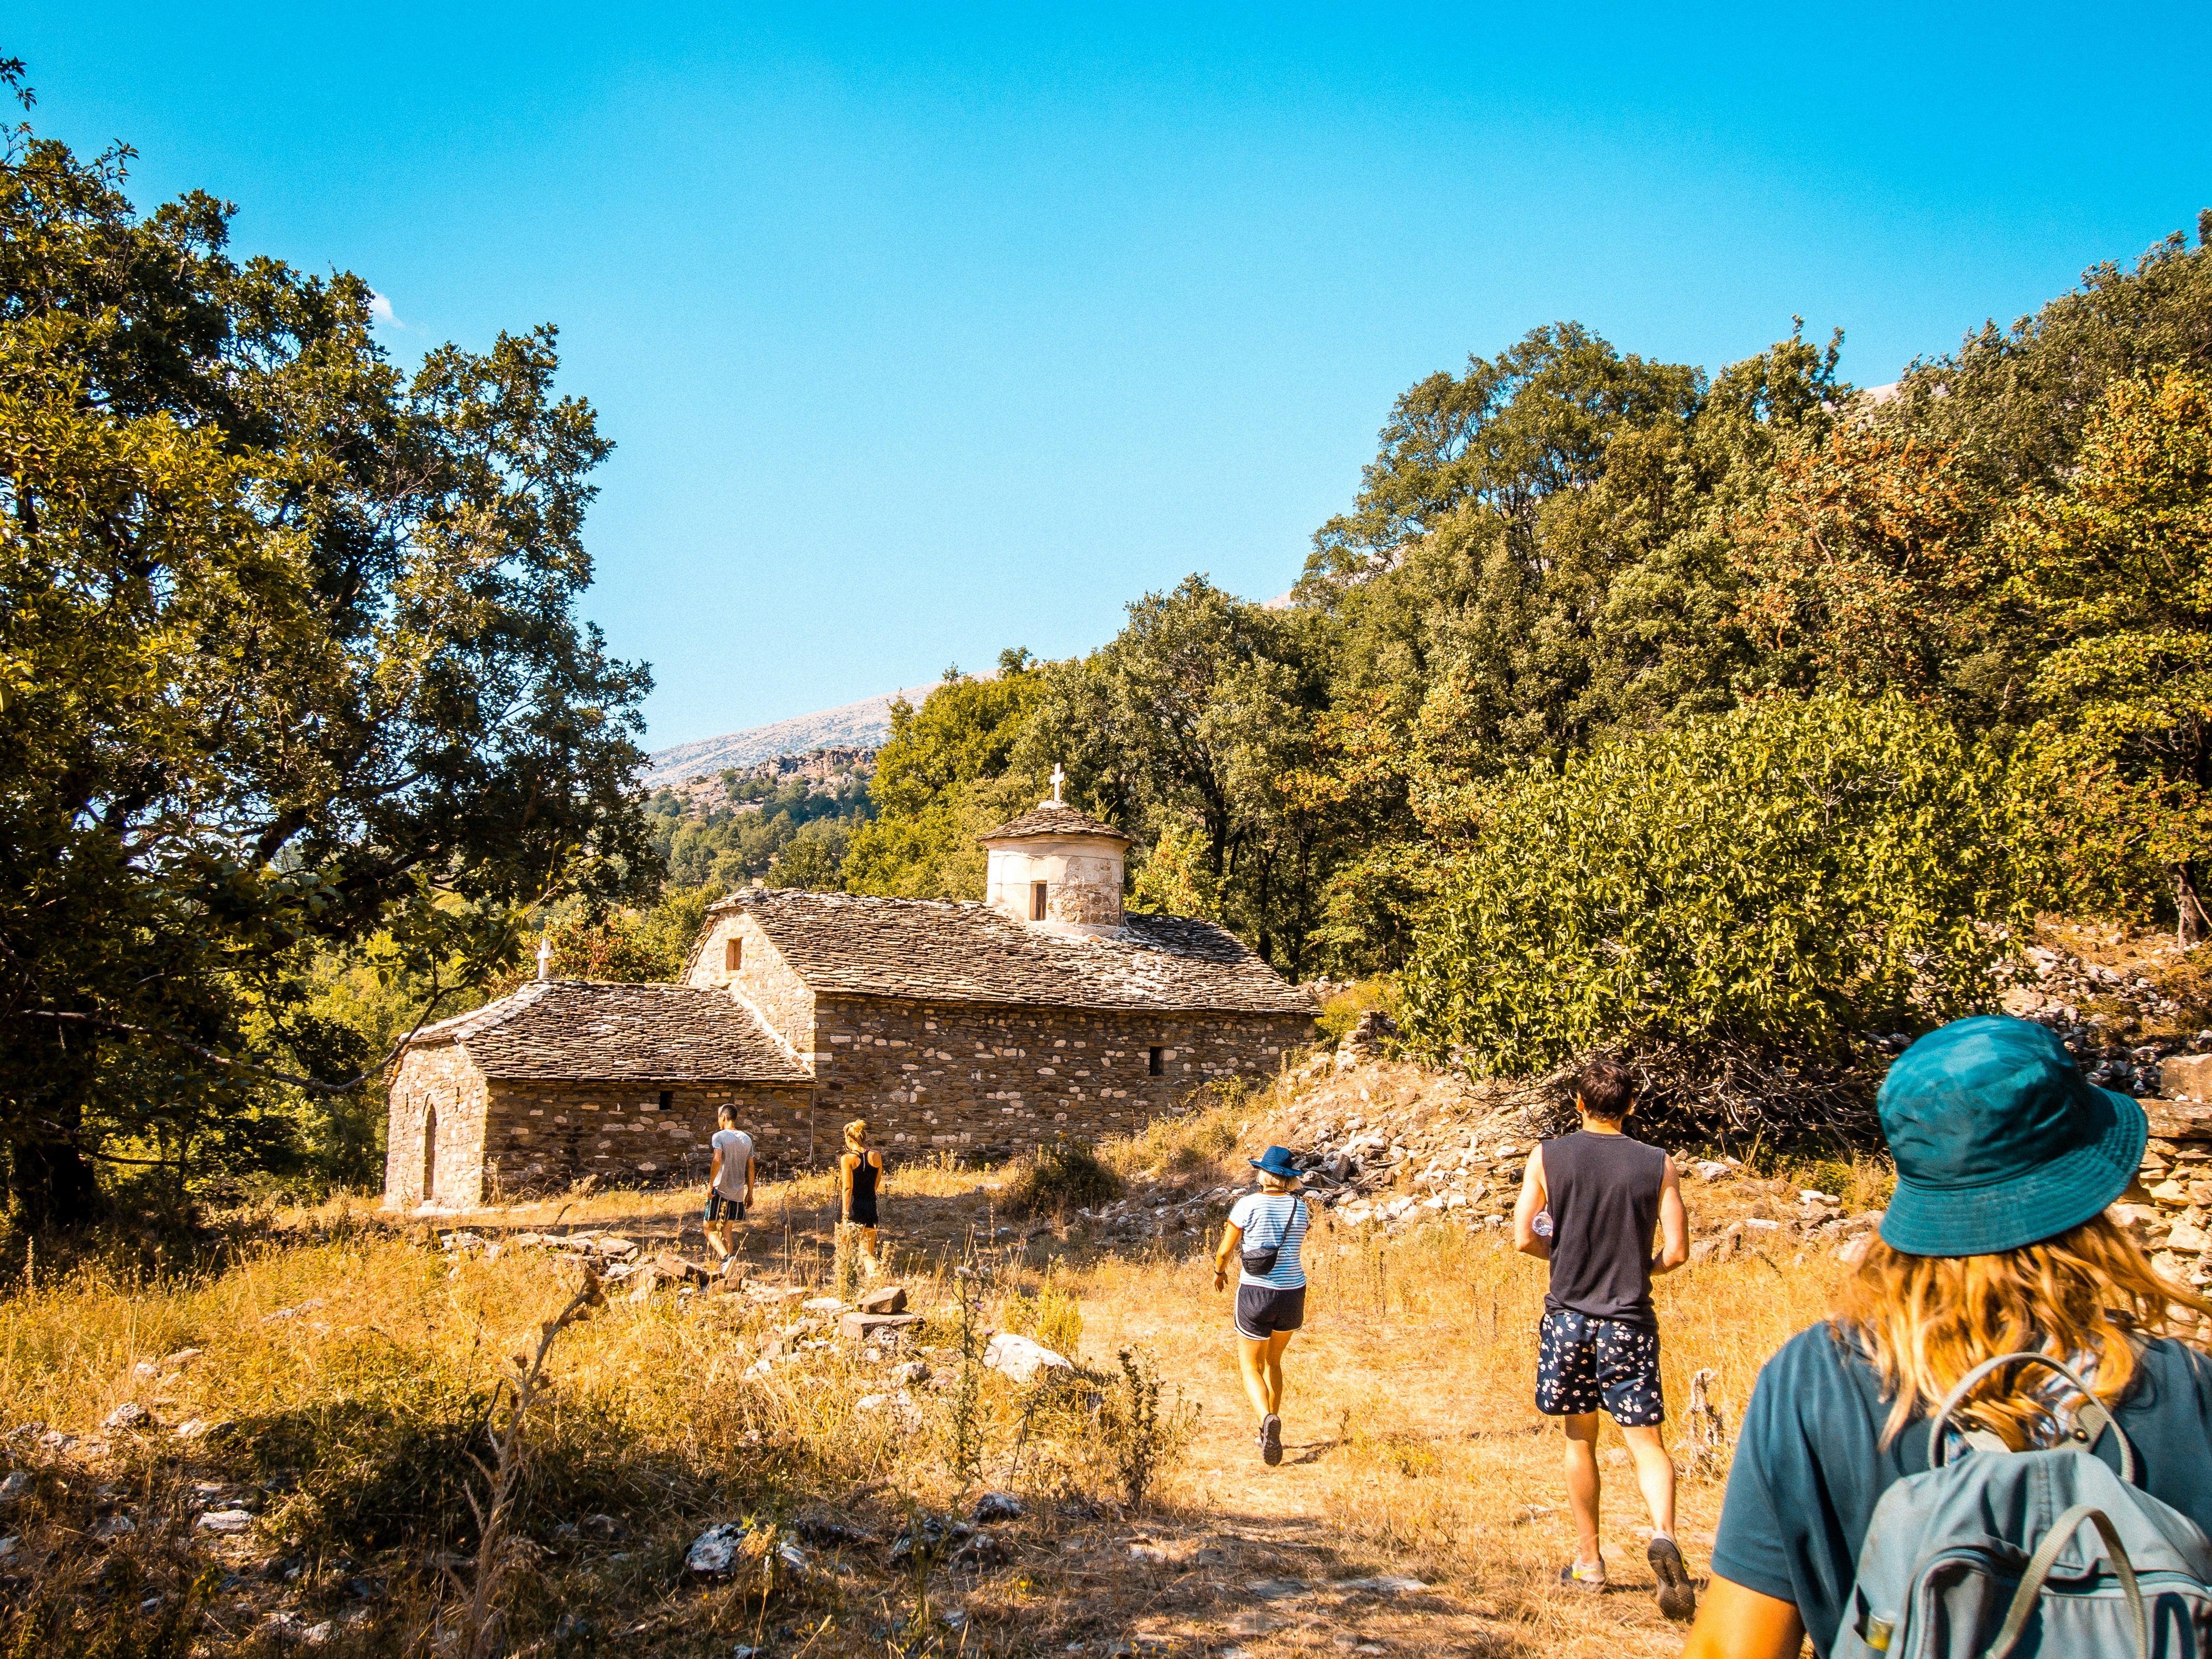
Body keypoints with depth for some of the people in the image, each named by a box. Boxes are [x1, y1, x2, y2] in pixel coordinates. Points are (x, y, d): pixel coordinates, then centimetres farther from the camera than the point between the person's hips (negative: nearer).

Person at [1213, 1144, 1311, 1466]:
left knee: (1251, 1367, 7)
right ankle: (1269, 1437, 25)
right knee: (1273, 1361, 24)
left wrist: (1219, 1272, 16)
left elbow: (1225, 1250, -4)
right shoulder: (1300, 1207, 1)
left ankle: (1268, 1419, -22)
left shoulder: (1249, 1204, -10)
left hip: (1256, 1293, -4)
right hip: (1293, 1294, 4)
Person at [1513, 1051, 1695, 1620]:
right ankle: (1663, 1536, -21)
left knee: (1580, 1439, 14)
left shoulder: (1547, 1158, -4)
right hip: (1629, 1322, 0)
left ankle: (1588, 1561, 21)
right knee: (1646, 1440, 4)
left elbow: (1524, 1239, -6)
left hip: (1568, 1316, 1)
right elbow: (1677, 1252, -4)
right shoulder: (1658, 1165, -3)